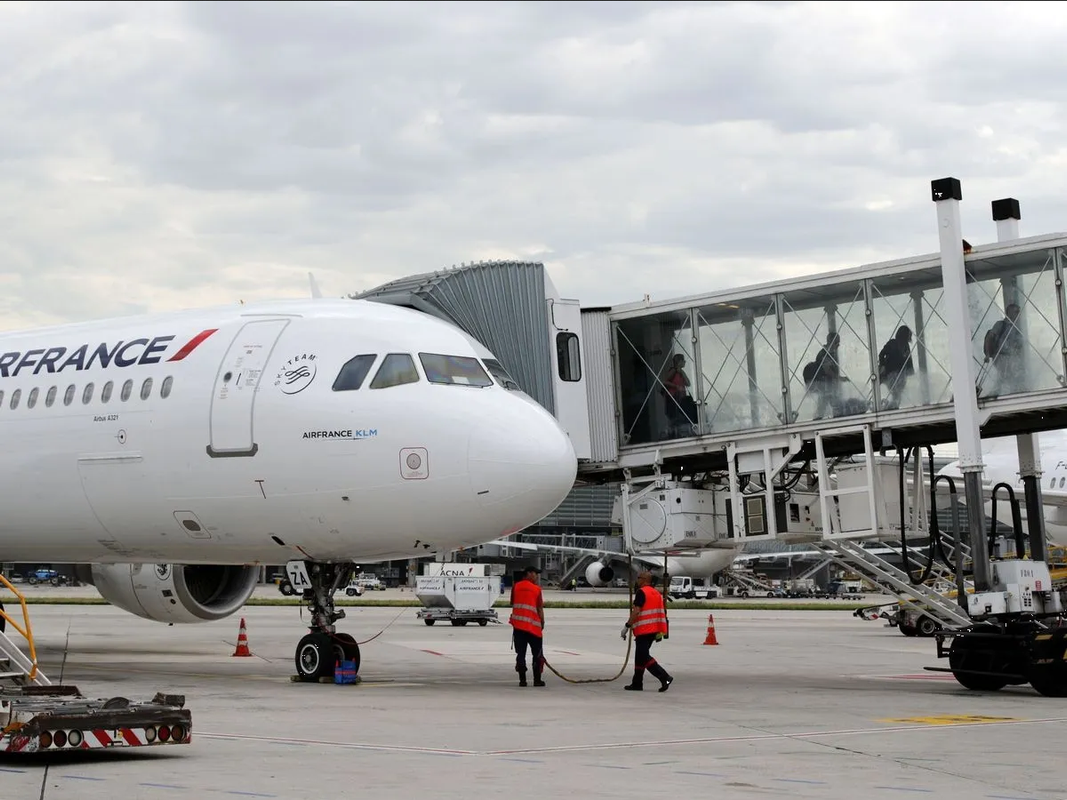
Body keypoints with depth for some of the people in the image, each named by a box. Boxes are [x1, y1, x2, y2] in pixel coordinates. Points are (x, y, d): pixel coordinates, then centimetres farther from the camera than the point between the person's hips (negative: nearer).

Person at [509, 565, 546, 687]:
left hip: (517, 624, 3)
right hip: (533, 625, -3)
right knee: (537, 654, 8)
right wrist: (542, 624, 4)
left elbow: (512, 603, 10)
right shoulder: (536, 589, -3)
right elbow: (540, 608, -4)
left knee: (520, 653, 5)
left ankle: (522, 680, -1)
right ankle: (537, 680, 6)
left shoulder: (516, 587, 5)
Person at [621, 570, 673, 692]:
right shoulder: (656, 593, 15)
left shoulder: (641, 592, -12)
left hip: (644, 630, -9)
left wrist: (627, 626, -16)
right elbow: (662, 612, 17)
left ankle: (665, 678, -20)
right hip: (654, 630, 9)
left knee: (643, 656, -10)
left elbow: (636, 611, -20)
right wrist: (660, 632, 21)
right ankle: (637, 683, 22)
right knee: (640, 656, 17)